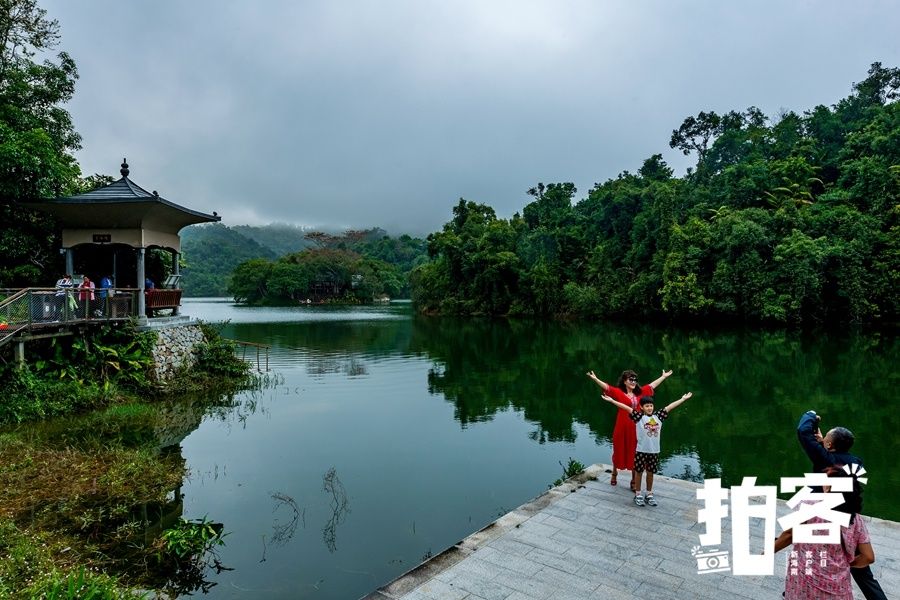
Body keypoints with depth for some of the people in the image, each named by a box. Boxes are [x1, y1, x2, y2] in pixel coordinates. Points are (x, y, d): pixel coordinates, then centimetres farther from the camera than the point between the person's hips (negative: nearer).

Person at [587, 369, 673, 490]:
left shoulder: (639, 392, 7)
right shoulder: (619, 392, -7)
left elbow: (652, 385, 20)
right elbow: (606, 387, -20)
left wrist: (664, 376, 29)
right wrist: (595, 379, -36)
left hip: (636, 428, 3)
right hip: (622, 428, -3)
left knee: (634, 454, 10)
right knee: (619, 451, 13)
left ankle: (634, 481, 22)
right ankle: (614, 474, 36)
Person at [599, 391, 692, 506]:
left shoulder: (658, 416, 3)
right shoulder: (639, 417, -8)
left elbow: (670, 406, 6)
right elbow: (626, 407, -16)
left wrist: (683, 399, 10)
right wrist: (612, 401, -24)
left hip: (654, 451, 3)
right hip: (641, 451, -3)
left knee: (650, 473, 16)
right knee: (639, 472, 9)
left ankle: (649, 494, 30)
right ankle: (638, 495, 22)